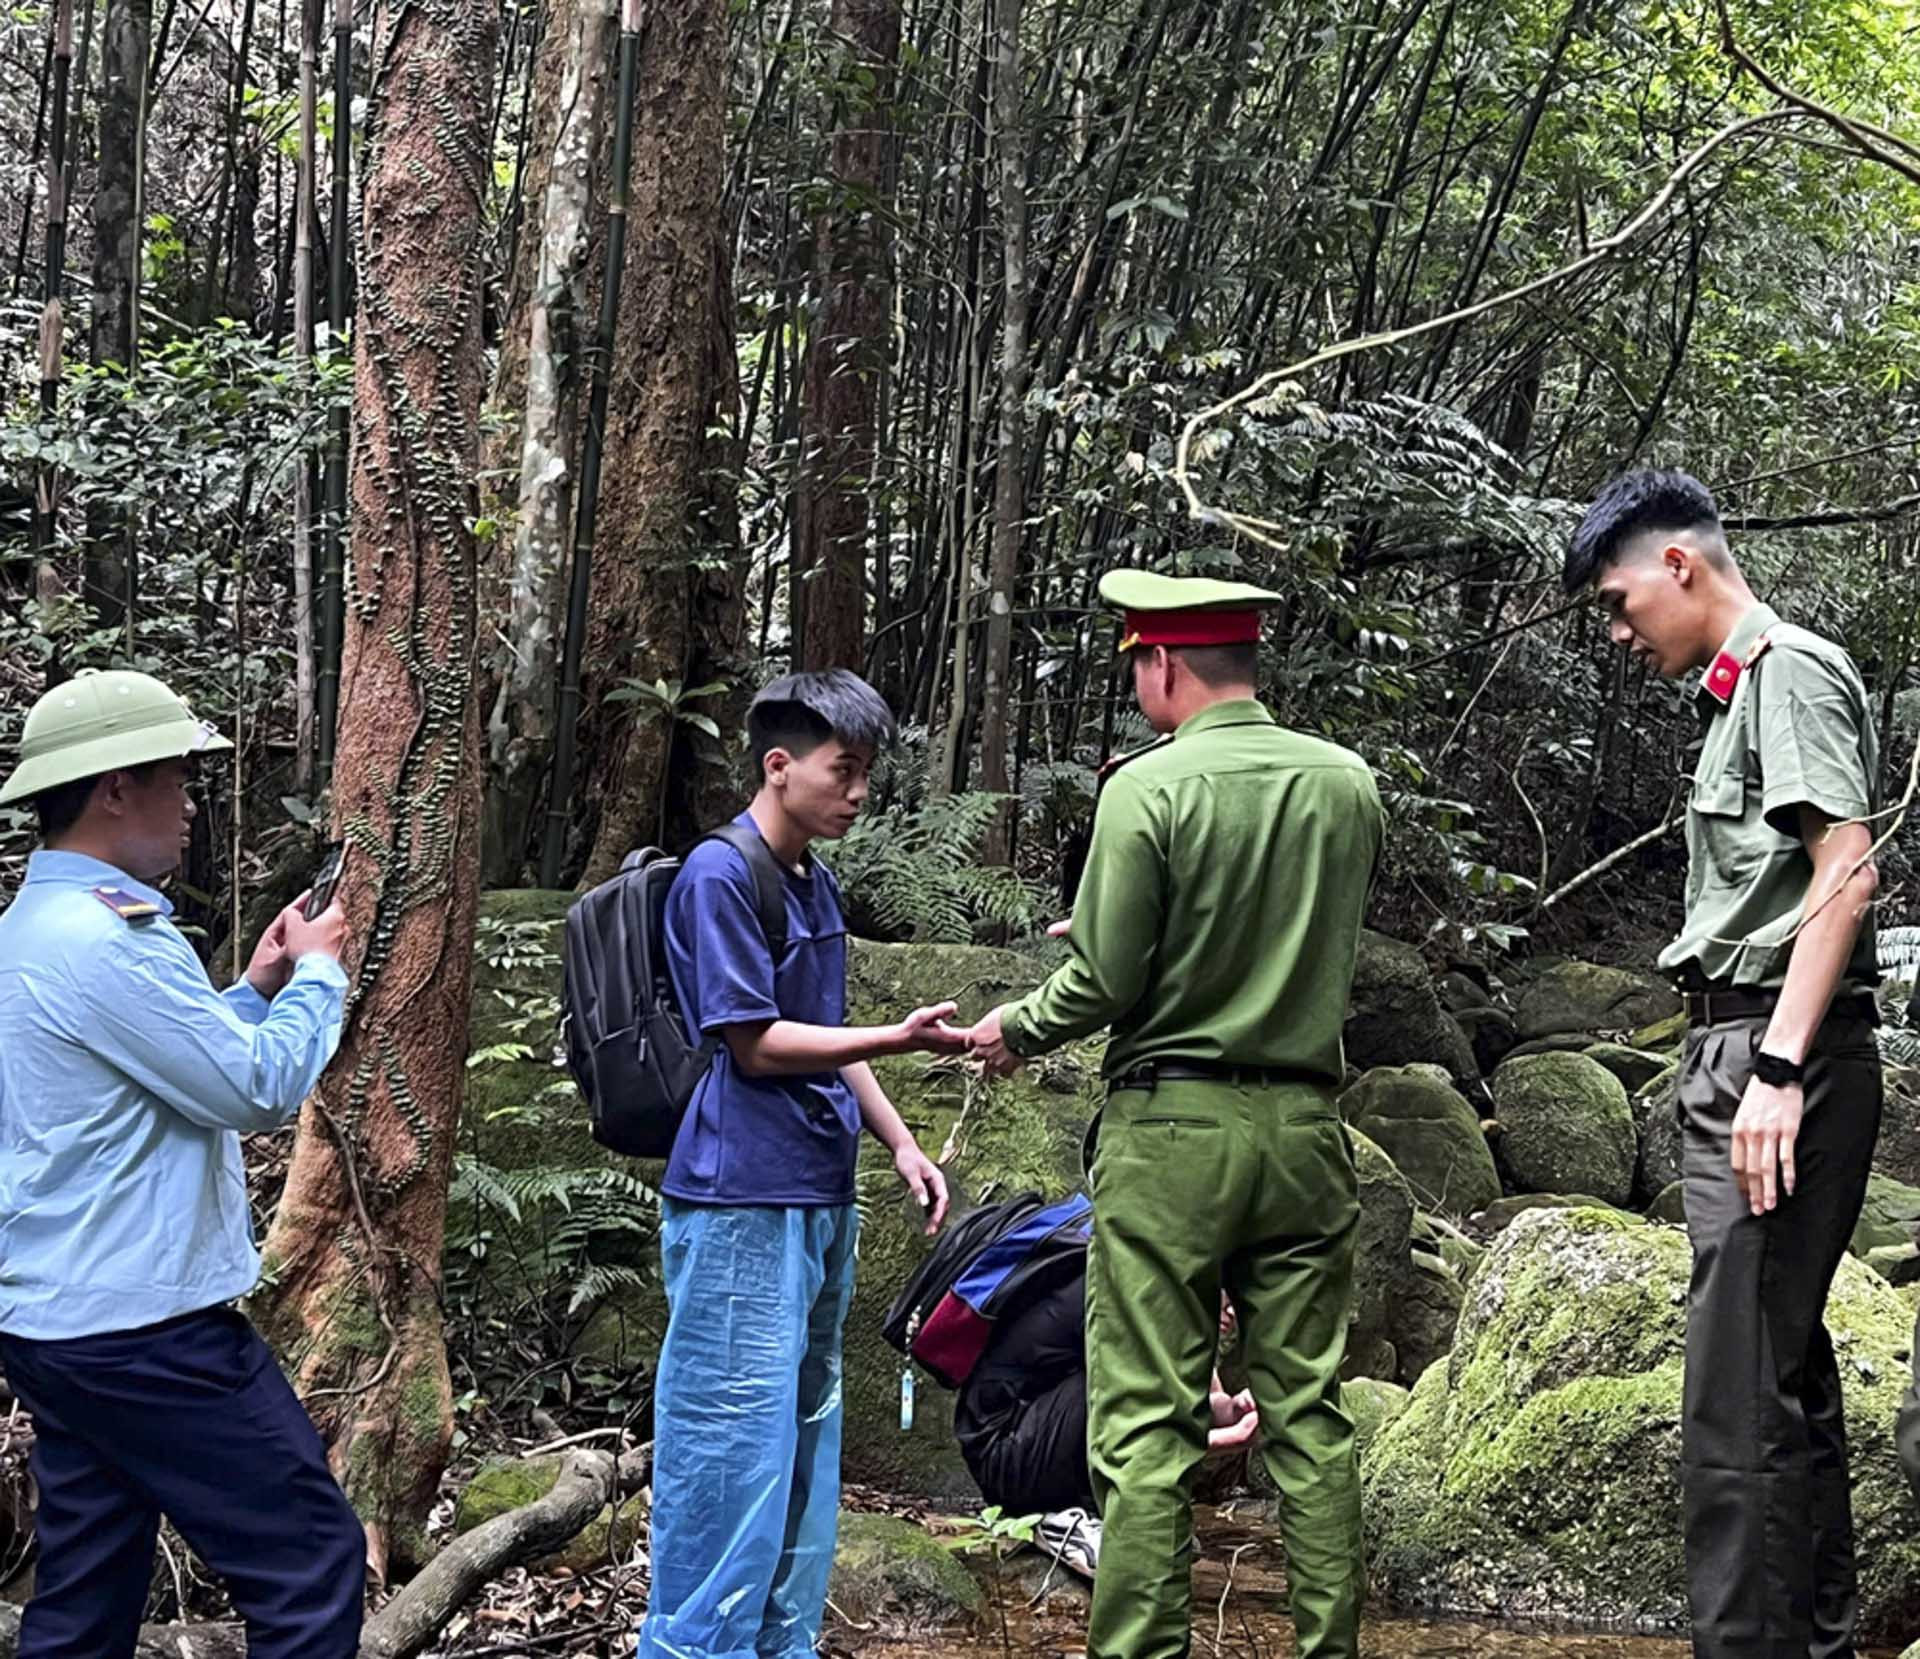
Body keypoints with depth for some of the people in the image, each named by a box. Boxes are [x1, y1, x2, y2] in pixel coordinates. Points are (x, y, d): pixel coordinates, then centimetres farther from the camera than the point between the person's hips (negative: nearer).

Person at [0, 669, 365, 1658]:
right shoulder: (106, 934, -19)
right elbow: (261, 1091, -17)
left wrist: (254, 989, 16)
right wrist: (318, 972, -2)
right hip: (146, 1327, -10)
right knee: (312, 1564, -2)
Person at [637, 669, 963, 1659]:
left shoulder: (817, 884, 15)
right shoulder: (718, 875, -11)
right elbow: (757, 1045, -15)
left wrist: (900, 1145, 14)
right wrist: (899, 1038, -19)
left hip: (820, 1201, 9)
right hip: (740, 1205, -9)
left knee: (805, 1441, 13)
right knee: (734, 1447, -5)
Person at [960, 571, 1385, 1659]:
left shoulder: (1148, 789, -10)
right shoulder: (1349, 783, 5)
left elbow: (1106, 983, -11)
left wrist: (1016, 1029, 8)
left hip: (1172, 1127, -5)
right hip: (1307, 1122, 5)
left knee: (1147, 1424, 1)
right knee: (1310, 1415, 11)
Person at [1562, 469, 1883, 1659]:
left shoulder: (1793, 670, -7)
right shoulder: (1737, 694, 21)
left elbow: (1846, 872, -18)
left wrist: (1780, 1068, -24)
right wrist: (1740, 1068, 17)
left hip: (1783, 1063, -10)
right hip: (1740, 1057, 10)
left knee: (1741, 1402, -11)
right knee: (1791, 1382, 16)